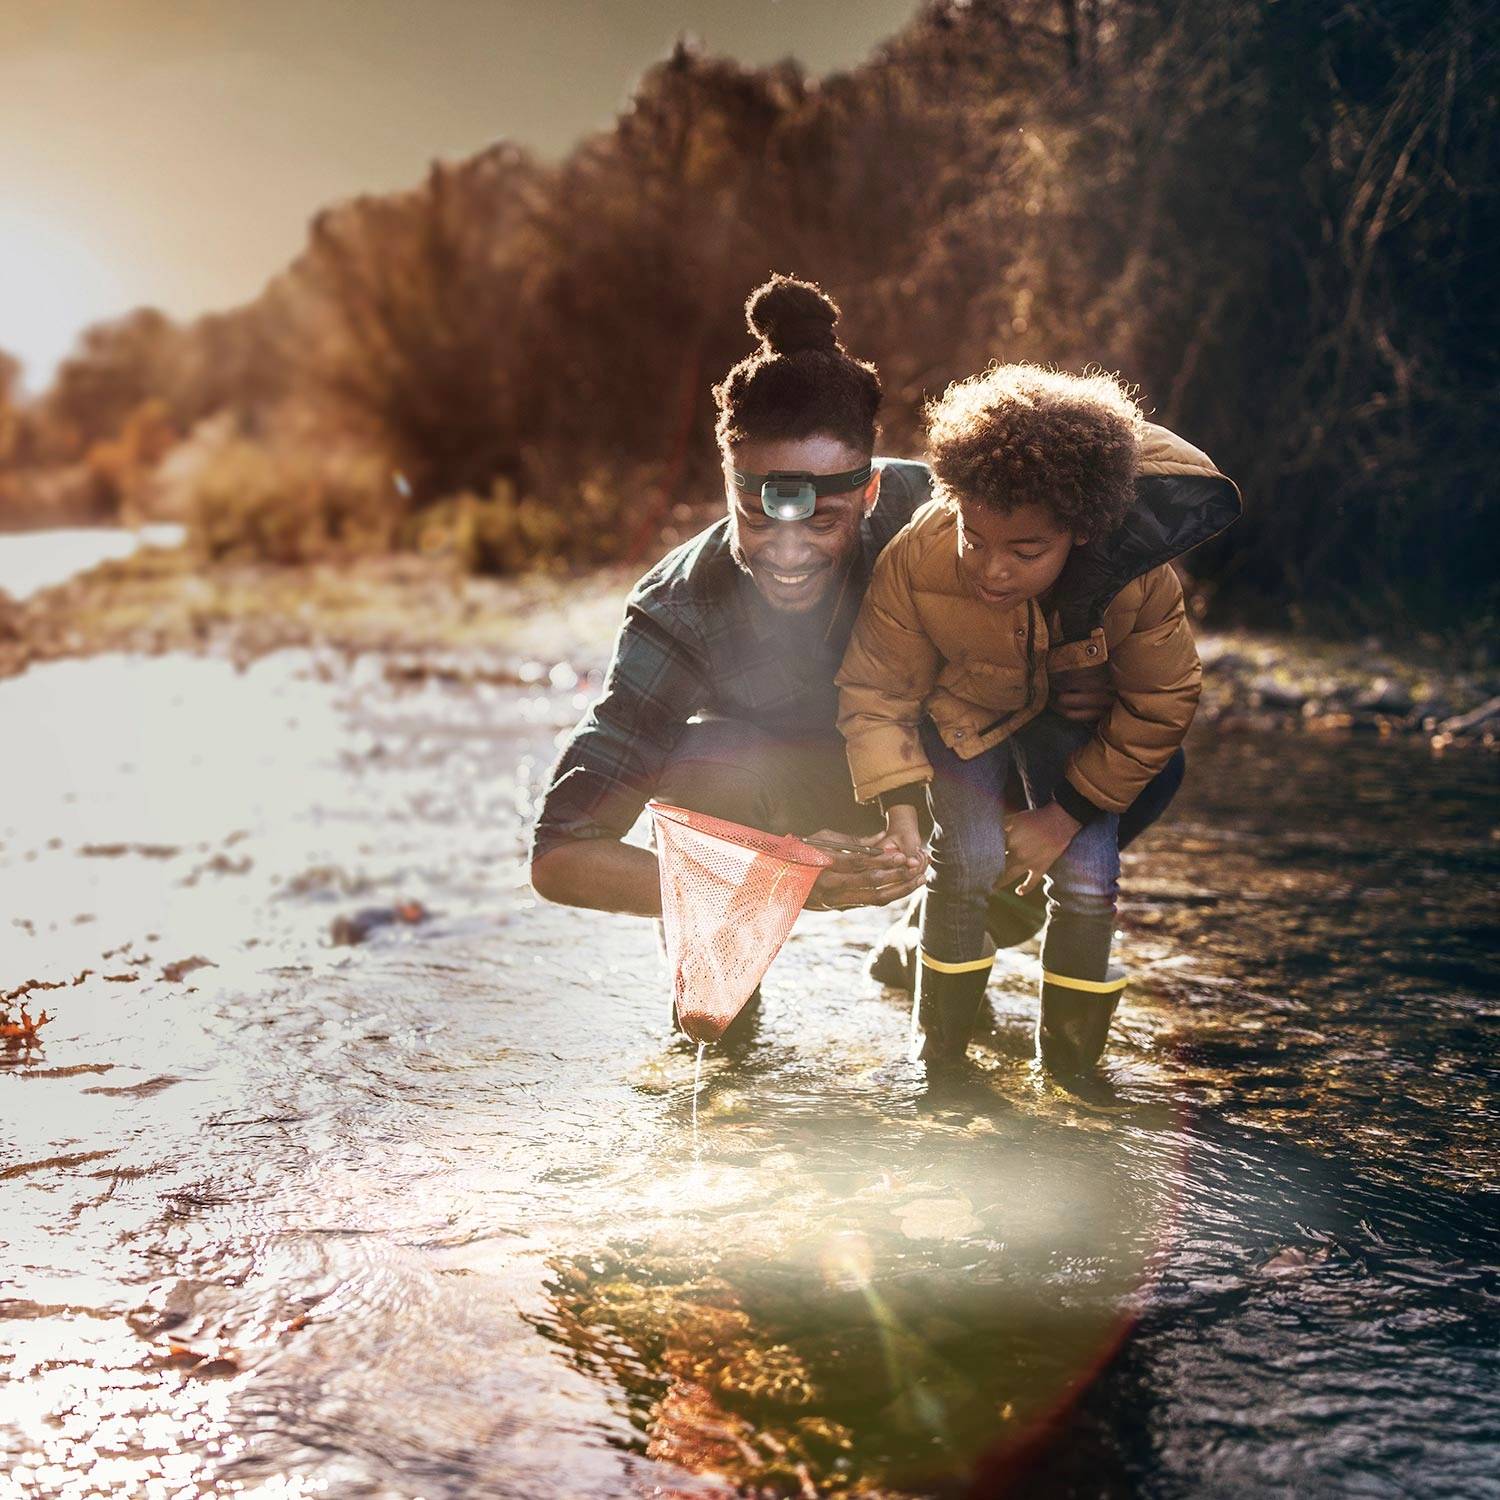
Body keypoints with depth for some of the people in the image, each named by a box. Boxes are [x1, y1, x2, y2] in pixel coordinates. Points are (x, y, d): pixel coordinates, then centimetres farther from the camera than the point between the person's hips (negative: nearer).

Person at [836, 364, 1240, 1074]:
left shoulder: (1139, 578, -36)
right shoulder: (914, 559, -37)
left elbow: (1160, 704, -18)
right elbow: (875, 692, -23)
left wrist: (1064, 816, -17)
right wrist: (899, 813, -36)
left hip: (1073, 714, 1)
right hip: (963, 704, -1)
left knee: (1087, 878, -10)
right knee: (968, 858, -18)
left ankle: (1067, 1066, 13)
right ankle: (940, 1055, 4)